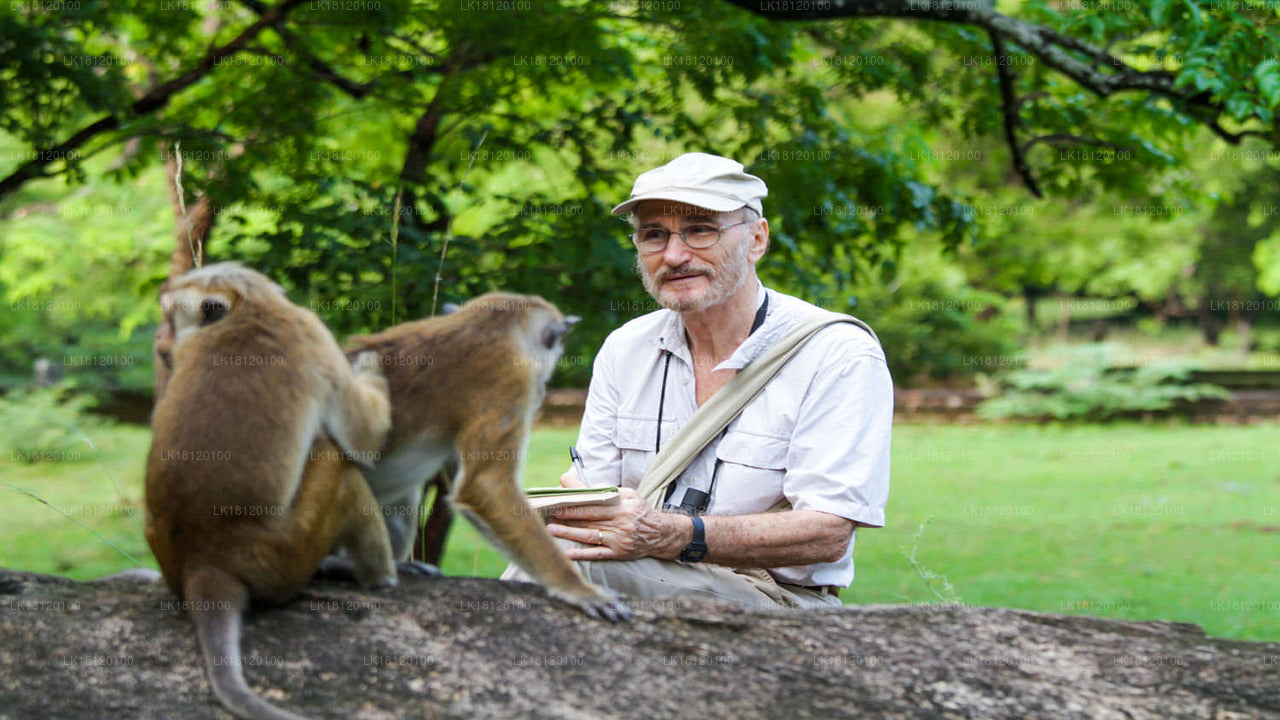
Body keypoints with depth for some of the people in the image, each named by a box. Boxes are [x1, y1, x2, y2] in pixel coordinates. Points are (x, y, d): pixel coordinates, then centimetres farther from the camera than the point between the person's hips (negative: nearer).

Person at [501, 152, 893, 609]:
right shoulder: (625, 349, 11)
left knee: (569, 563, -30)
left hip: (780, 603, -5)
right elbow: (592, 496, 7)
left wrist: (676, 537, -31)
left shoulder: (841, 356, -8)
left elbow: (828, 532, -17)